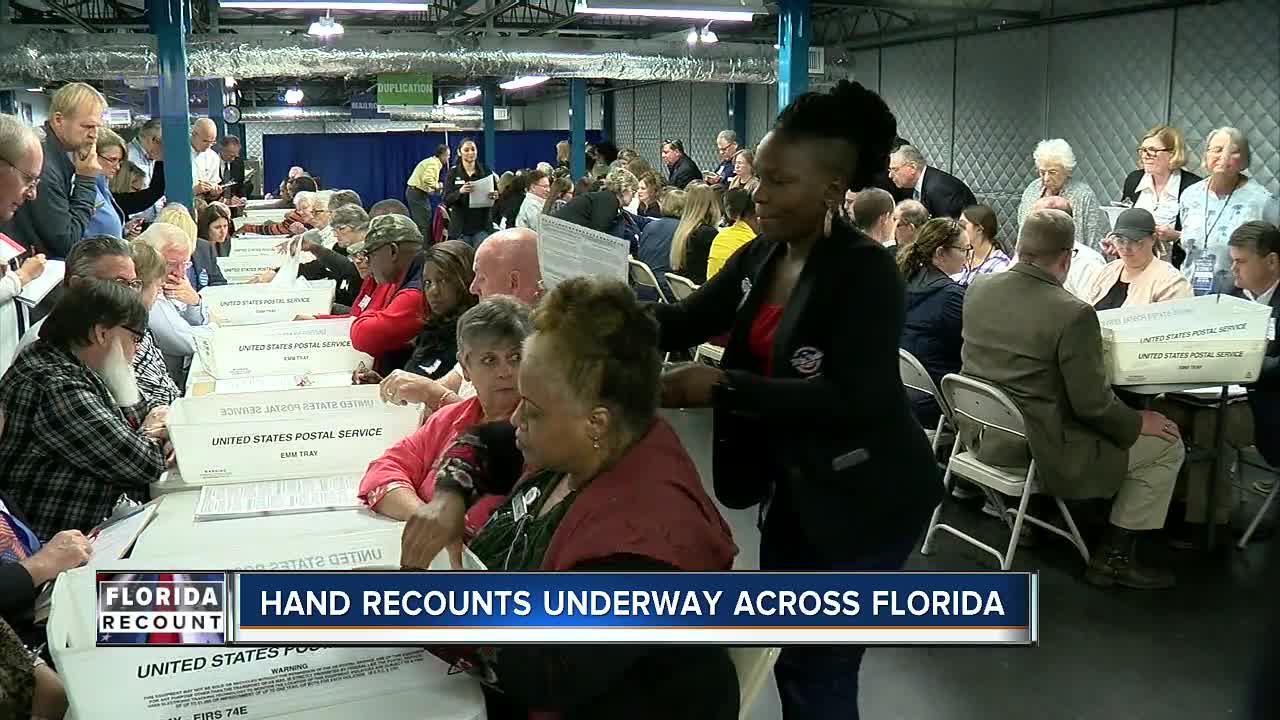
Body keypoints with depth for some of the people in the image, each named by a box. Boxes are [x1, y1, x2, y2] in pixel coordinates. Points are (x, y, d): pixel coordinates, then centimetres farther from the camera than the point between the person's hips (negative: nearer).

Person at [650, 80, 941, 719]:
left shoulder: (866, 270, -21)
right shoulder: (762, 255, 3)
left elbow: (852, 400, -28)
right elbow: (688, 321, 4)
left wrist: (723, 387, -30)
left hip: (864, 500, -8)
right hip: (797, 486, 8)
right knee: (786, 654, 20)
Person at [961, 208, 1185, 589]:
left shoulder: (977, 290, -3)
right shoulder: (1073, 314, -24)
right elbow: (1092, 404, -19)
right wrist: (1139, 422, 0)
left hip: (983, 435, 8)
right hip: (1038, 450, -8)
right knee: (1167, 444, 9)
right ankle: (1113, 556, 15)